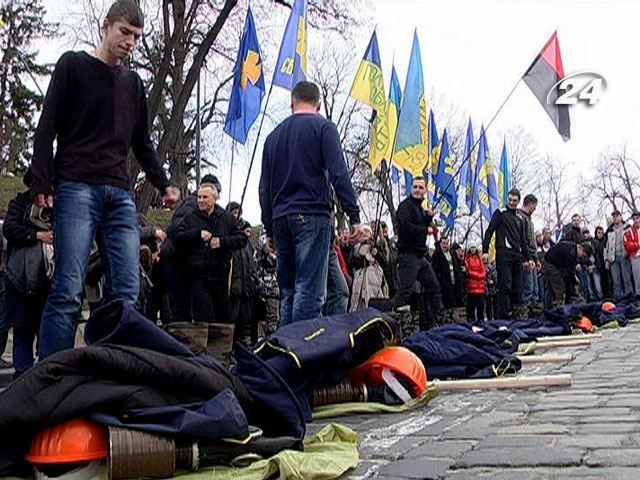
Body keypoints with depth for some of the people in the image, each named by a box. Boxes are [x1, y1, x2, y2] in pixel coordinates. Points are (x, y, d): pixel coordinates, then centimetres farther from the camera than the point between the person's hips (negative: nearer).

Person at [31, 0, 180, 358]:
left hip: (120, 194, 5)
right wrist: (42, 184, -8)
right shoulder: (73, 65, 10)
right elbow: (47, 129, 3)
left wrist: (164, 185, 15)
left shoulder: (134, 83, 23)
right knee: (68, 291, -12)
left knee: (127, 291, -6)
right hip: (77, 189, -5)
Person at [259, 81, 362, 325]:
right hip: (313, 216, -5)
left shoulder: (274, 135, 19)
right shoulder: (323, 127, 3)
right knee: (309, 291, -8)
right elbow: (339, 175, -9)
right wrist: (354, 217, -8)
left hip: (281, 220, 6)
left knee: (287, 291, 11)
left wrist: (269, 229, 20)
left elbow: (264, 187, 18)